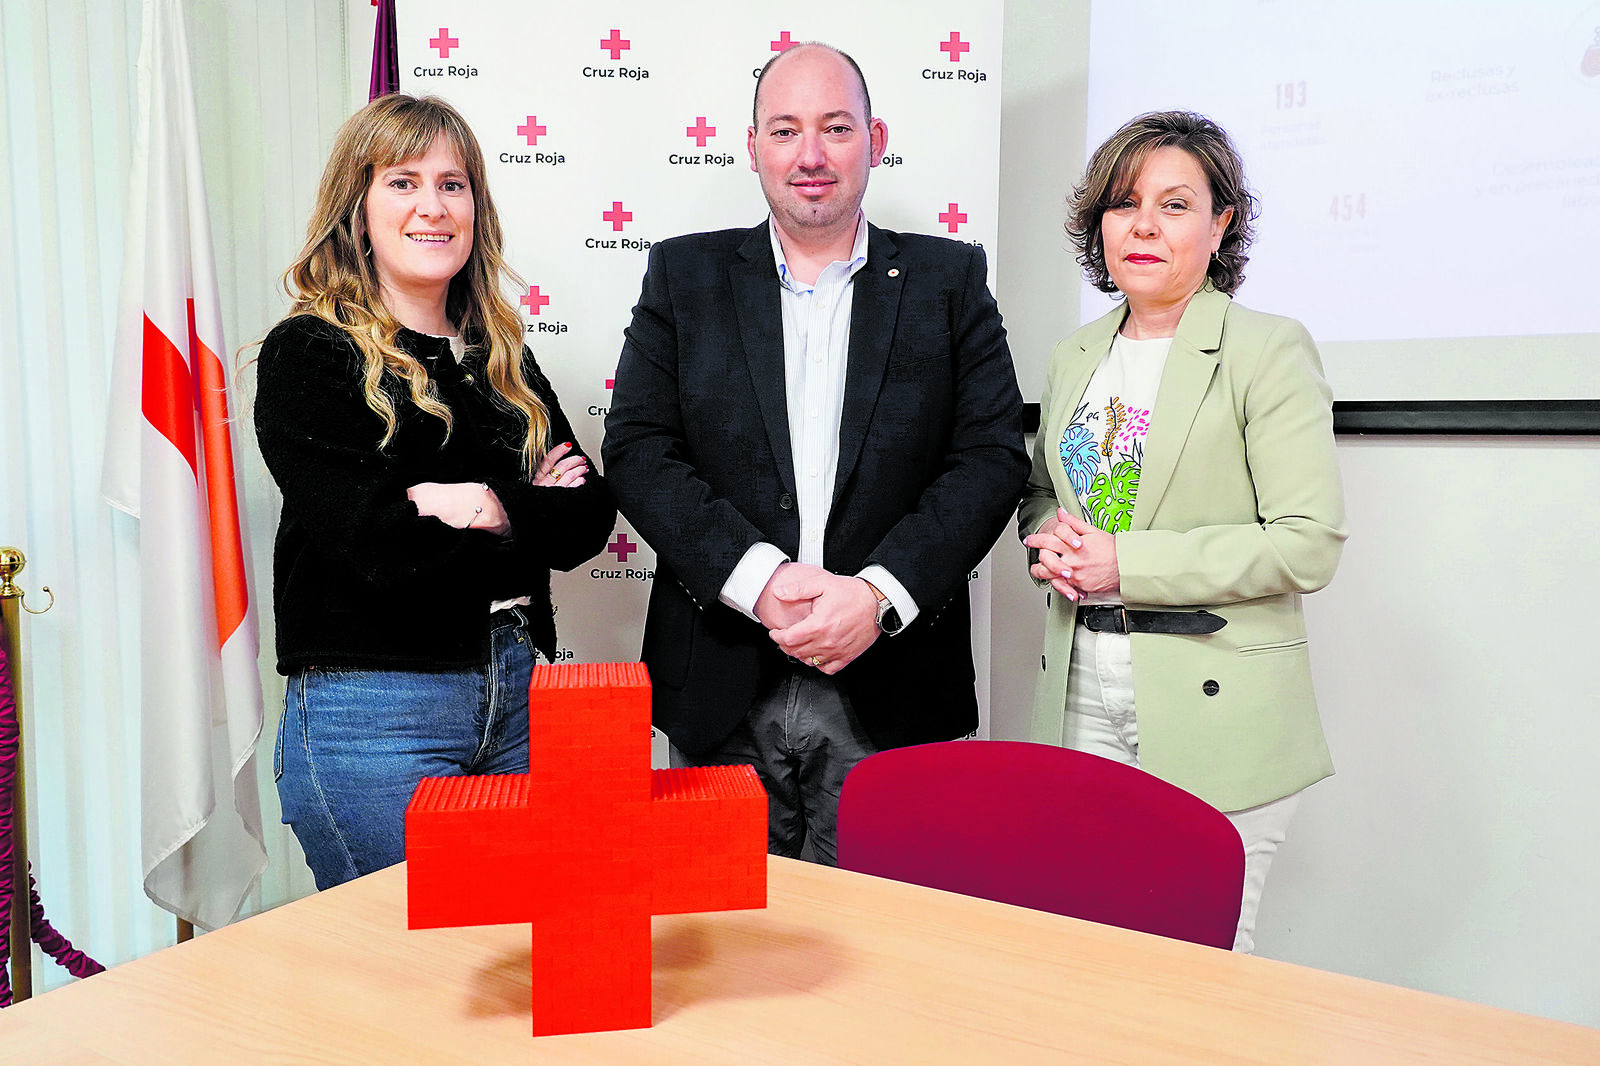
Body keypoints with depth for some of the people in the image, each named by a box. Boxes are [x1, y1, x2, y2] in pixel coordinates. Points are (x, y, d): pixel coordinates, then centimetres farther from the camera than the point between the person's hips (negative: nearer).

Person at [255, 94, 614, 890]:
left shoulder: (499, 356, 12)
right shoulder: (307, 355, -4)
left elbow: (588, 517, 4)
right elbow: (376, 546, -17)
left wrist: (492, 511, -13)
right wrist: (535, 506, -7)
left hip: (517, 694, 6)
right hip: (371, 714, -5)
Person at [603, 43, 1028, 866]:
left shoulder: (950, 280, 6)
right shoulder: (686, 275, 7)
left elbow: (993, 457, -1)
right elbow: (637, 451, -2)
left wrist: (880, 594, -15)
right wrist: (758, 581, -15)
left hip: (889, 702, 0)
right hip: (722, 700, 1)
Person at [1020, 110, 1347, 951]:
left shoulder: (1268, 351, -5)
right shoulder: (1076, 354, 13)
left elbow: (1309, 543, -12)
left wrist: (1125, 562, -17)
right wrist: (1053, 541, -1)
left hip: (1213, 710, -5)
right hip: (1082, 693, 5)